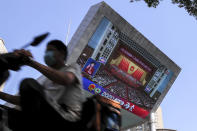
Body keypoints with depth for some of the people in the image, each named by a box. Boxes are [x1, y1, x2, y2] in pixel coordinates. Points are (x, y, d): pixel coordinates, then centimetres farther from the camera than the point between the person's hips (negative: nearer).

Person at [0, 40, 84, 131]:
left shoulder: (73, 67, 15)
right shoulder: (45, 78, 32)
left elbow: (65, 80, -14)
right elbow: (22, 101, 22)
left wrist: (32, 63, -16)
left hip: (67, 119, -6)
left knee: (28, 83, -23)